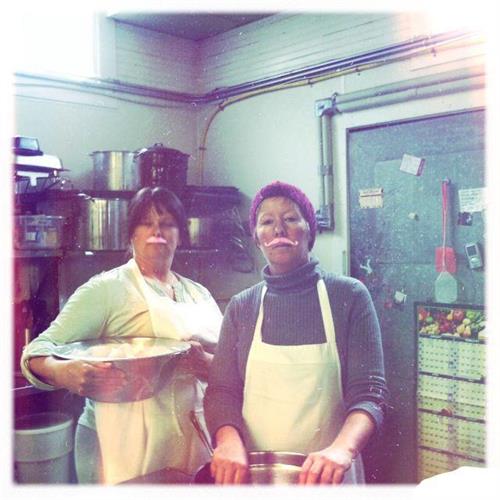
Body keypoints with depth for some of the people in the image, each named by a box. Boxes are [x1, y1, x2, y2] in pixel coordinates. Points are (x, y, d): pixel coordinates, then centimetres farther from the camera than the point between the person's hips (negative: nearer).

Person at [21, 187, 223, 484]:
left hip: (192, 440, 5)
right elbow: (39, 351, -11)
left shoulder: (199, 294, 9)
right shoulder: (106, 289, -6)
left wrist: (202, 363, -18)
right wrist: (64, 373, -34)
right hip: (124, 445, -5)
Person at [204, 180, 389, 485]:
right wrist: (229, 440, -22)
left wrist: (342, 449, -29)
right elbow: (221, 391, -2)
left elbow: (369, 394, -11)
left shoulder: (349, 296, -6)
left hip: (326, 474, -2)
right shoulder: (241, 307, 1)